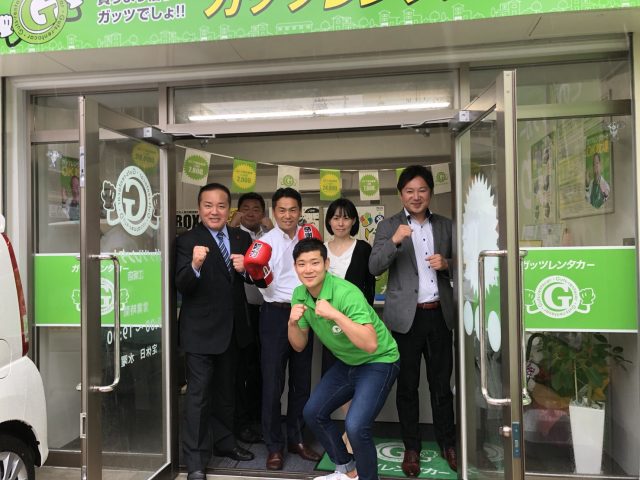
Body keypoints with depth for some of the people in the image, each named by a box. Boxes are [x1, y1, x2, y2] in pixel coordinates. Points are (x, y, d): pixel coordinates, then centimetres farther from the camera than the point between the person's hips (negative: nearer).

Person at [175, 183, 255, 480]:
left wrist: (245, 268, -15)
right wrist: (195, 266, -40)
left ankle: (224, 442, 40)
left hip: (232, 329, 6)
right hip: (201, 330, -5)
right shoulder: (187, 241, -11)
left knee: (225, 391, 21)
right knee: (198, 395, 2)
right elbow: (182, 286, -20)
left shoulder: (242, 238, 3)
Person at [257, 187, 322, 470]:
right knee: (273, 382, 1)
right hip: (276, 314, -4)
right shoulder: (265, 241, -4)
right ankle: (274, 446, 16)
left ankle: (297, 439, 28)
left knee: (302, 381, 13)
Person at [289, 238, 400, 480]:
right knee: (313, 413, 9)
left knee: (356, 426, -22)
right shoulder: (299, 295, -7)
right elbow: (299, 346, 1)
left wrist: (336, 315, -43)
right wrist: (293, 323, -20)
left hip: (378, 361, -8)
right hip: (346, 363, 8)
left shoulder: (347, 293, -29)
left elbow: (371, 344, -36)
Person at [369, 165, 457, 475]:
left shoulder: (445, 225, 9)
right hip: (406, 316, -2)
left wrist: (447, 263, -9)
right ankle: (411, 448, 23)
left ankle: (447, 443, 29)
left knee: (442, 383, 13)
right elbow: (374, 268, -13)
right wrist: (394, 241, -29)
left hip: (439, 314, 3)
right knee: (407, 385, 10)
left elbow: (458, 265, 13)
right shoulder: (388, 226, -1)